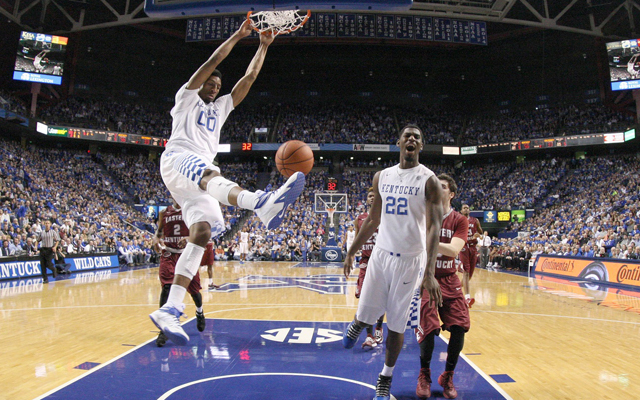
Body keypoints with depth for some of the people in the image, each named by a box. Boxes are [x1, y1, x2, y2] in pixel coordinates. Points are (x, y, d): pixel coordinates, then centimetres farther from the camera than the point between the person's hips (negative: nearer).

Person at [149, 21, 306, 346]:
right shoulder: (186, 97, 19)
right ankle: (262, 203, -75)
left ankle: (170, 310, -16)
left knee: (202, 232, -14)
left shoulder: (220, 108, 34)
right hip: (177, 158, -6)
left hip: (201, 171, 6)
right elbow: (212, 62, 9)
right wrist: (238, 35, 13)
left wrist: (263, 46, 28)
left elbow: (249, 78, 28)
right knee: (208, 174, -40)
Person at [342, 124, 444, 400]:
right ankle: (356, 325, 41)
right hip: (381, 253, 3)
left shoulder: (428, 180, -8)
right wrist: (352, 252, 14)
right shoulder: (382, 177, 6)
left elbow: (433, 227, -16)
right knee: (366, 313, 3)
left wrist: (430, 273, -26)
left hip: (410, 258, -3)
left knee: (397, 323, 6)